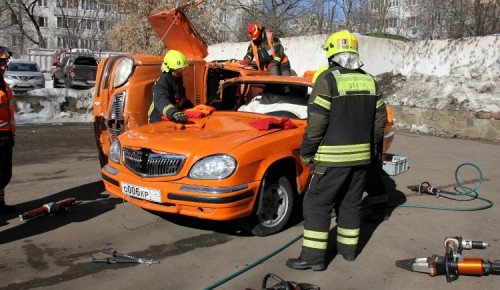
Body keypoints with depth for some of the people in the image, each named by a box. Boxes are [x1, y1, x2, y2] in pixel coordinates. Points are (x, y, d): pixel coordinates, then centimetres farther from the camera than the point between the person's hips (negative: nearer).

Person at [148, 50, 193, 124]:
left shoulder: (178, 77, 2)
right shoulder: (162, 83, -27)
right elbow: (161, 101, -47)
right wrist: (174, 113, -65)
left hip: (174, 119, 8)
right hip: (159, 120, -8)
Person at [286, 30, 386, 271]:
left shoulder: (328, 79, -11)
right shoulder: (369, 81, 9)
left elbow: (316, 122, -16)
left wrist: (307, 152, -6)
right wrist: (371, 149, 21)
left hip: (333, 157, -6)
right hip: (361, 155, 7)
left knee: (317, 204, 1)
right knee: (351, 203, 17)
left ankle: (313, 256, 2)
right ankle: (348, 248, 28)